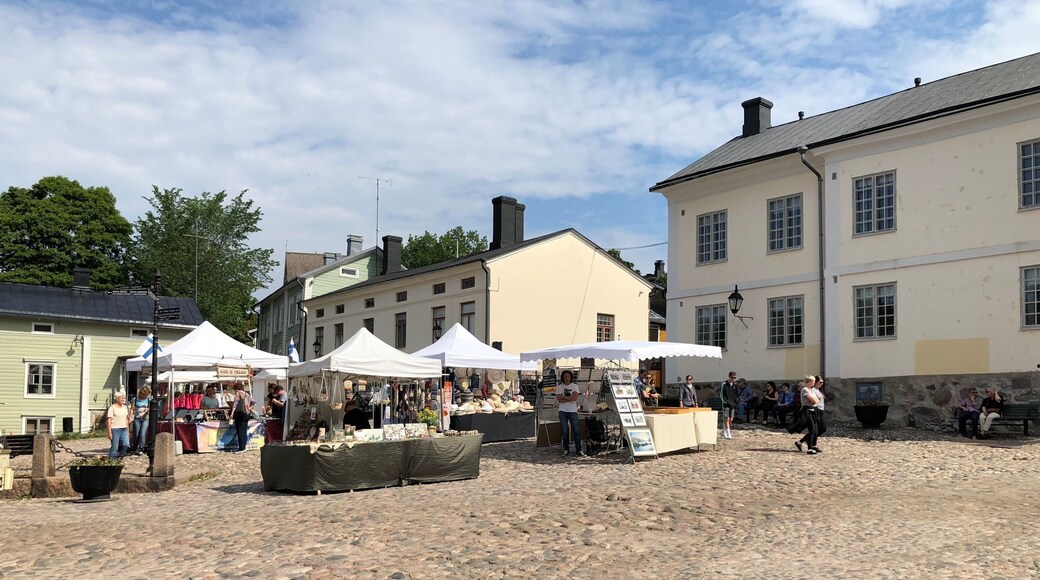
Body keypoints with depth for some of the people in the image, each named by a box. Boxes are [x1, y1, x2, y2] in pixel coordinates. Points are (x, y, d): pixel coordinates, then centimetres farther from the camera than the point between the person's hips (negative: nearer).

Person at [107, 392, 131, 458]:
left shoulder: (125, 407, 14)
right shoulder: (112, 408, -6)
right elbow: (109, 421, -9)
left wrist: (128, 430, 17)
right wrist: (109, 432, -14)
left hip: (124, 429, 6)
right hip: (115, 429, -6)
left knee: (126, 444, -8)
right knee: (114, 447, -4)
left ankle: (118, 456, 12)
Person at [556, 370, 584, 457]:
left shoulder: (575, 386, 6)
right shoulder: (559, 387, 5)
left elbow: (575, 398, -10)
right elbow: (559, 400, -7)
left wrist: (563, 397, -8)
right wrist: (570, 398, -8)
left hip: (573, 411, 0)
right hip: (563, 411, 0)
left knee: (576, 430, -2)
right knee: (565, 431, 2)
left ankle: (578, 449, 3)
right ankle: (566, 449, 10)